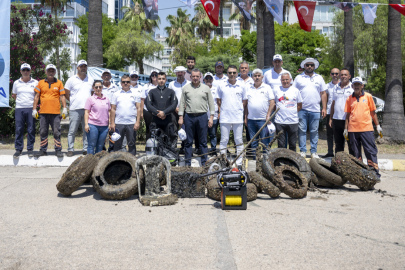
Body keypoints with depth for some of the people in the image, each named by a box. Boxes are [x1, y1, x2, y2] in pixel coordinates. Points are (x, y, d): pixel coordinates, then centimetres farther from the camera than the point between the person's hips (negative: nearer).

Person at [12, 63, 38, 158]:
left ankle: (30, 149, 8)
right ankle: (18, 149, 8)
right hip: (19, 108, 1)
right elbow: (14, 95, 22)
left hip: (31, 108, -1)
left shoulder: (35, 83, 7)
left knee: (31, 130, -1)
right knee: (19, 129, 0)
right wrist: (19, 101, 7)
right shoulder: (16, 83, 12)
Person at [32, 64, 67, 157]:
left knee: (56, 132, -1)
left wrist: (64, 108, -4)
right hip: (43, 112, 2)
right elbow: (36, 96, 12)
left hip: (55, 112, -2)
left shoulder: (59, 83, 8)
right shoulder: (41, 83, 11)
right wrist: (34, 109, 7)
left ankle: (58, 150, 5)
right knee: (43, 132, 7)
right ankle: (43, 150, 16)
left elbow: (62, 96, 6)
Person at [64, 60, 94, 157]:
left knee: (87, 131, 4)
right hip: (75, 109, -2)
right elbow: (66, 94, 9)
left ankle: (86, 149, 11)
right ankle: (70, 149, 6)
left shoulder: (91, 80, 14)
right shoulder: (71, 80, 6)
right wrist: (73, 101, 5)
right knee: (72, 131, -1)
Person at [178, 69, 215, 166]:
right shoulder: (186, 88, 10)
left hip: (202, 116, 0)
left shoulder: (206, 88, 8)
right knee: (188, 141, 5)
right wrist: (180, 117, 3)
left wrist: (211, 117, 0)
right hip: (189, 117, 1)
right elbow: (182, 103, 10)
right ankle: (187, 163, 12)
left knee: (203, 141, 3)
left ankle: (204, 163, 11)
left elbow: (211, 103, 8)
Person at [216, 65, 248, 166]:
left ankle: (239, 163, 12)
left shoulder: (242, 86, 5)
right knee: (224, 140, 4)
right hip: (224, 118, 0)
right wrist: (221, 111, 3)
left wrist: (239, 110, 1)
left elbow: (245, 101, 11)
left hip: (238, 118, 0)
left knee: (239, 140, 4)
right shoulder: (221, 86, 4)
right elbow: (218, 100, 12)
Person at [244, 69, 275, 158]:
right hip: (251, 119, 3)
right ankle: (254, 159, 18)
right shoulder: (248, 87, 11)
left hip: (263, 119, -3)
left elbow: (272, 102, -2)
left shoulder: (267, 88, 3)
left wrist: (268, 116, -10)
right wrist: (245, 117, 8)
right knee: (253, 142, 9)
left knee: (265, 142, -2)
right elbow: (245, 103, 12)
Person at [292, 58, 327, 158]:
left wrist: (324, 108, 5)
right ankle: (303, 151, 8)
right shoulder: (299, 77, 7)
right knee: (302, 131, 0)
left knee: (314, 131, 5)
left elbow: (323, 93, 12)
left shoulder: (319, 78, 12)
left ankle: (313, 152, 12)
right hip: (302, 109, -1)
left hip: (315, 110, 2)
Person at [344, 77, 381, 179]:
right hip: (353, 129, 2)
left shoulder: (368, 96, 6)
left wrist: (378, 126, 7)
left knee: (371, 151, -2)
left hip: (367, 128, -2)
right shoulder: (349, 99, 9)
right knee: (356, 153, 7)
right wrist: (345, 129, 8)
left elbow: (373, 112, 10)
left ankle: (375, 173, 3)